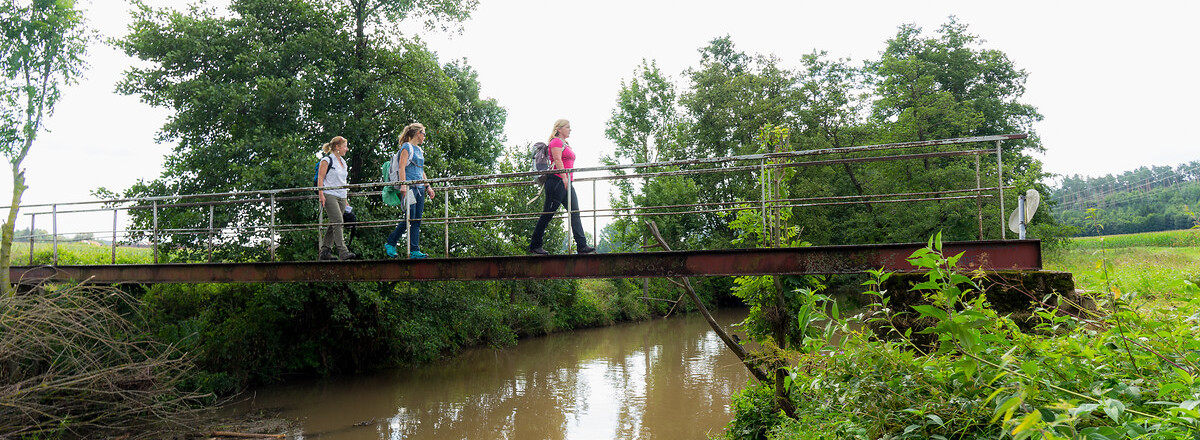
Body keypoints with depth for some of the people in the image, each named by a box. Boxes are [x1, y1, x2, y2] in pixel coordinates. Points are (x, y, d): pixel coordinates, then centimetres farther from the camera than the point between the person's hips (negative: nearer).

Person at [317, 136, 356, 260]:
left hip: (341, 196, 8)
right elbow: (320, 179, -8)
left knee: (333, 224, 7)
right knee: (338, 222, -16)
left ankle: (325, 252, 12)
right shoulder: (327, 160, -4)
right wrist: (321, 195, -17)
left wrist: (346, 199, 22)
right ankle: (343, 251, -20)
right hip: (329, 196, -8)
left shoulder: (343, 162, 19)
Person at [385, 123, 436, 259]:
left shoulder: (419, 150, 22)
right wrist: (403, 185, -21)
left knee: (417, 220, 3)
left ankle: (415, 251, 2)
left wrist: (428, 186, 22)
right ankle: (390, 244, 1)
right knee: (410, 218, -12)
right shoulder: (407, 147, -3)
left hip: (420, 188, 9)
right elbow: (401, 167, -12)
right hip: (409, 186, -9)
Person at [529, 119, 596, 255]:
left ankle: (582, 246, -5)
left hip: (567, 183, 9)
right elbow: (557, 160, -16)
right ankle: (534, 246, 3)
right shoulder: (556, 142, -4)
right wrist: (564, 178, -24)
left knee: (575, 213, -1)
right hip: (557, 180, -9)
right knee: (548, 214, -4)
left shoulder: (566, 144, 25)